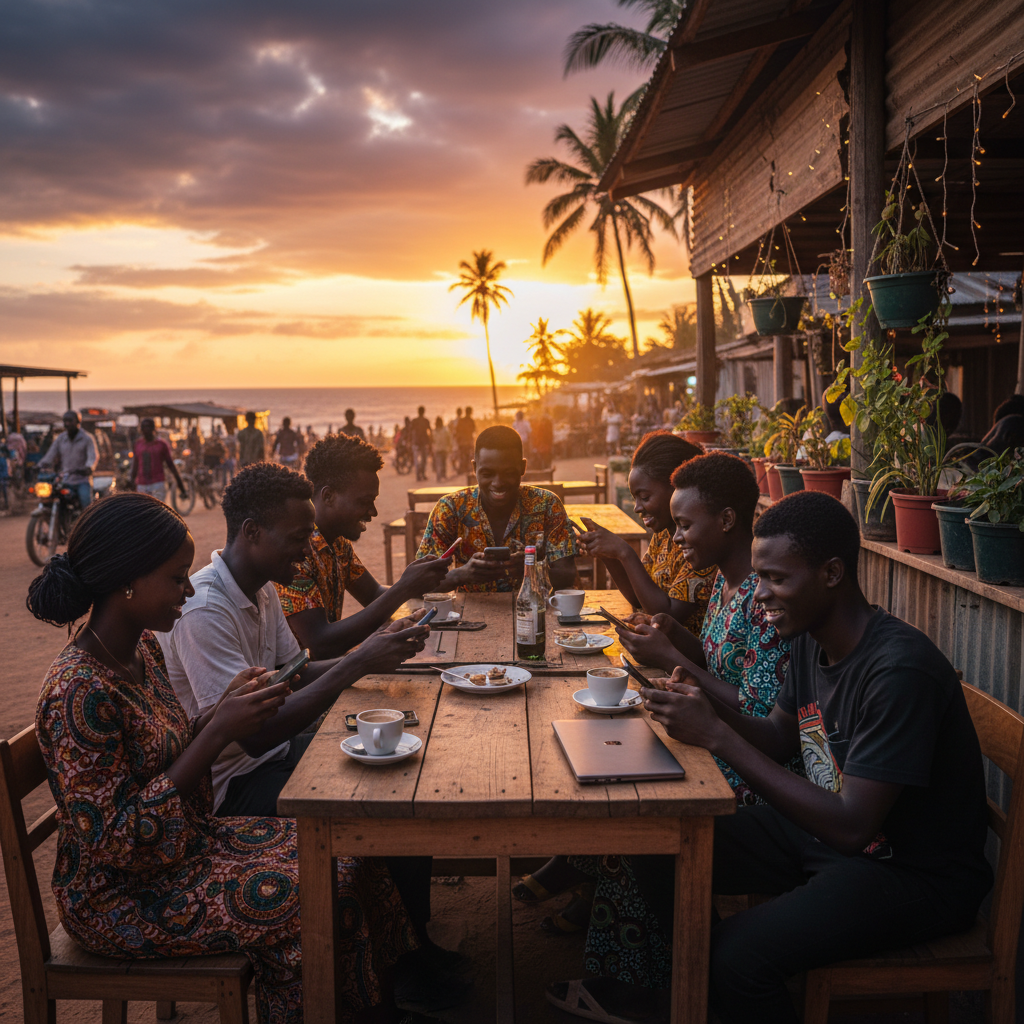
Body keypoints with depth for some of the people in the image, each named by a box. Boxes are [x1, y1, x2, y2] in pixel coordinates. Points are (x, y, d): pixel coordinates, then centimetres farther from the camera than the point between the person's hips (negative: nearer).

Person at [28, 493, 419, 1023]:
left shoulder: (141, 649, 0)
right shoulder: (80, 692, -29)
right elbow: (116, 843, -28)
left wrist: (224, 706, -6)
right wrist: (218, 733, -28)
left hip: (188, 839, 9)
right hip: (121, 896, -9)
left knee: (347, 854, 2)